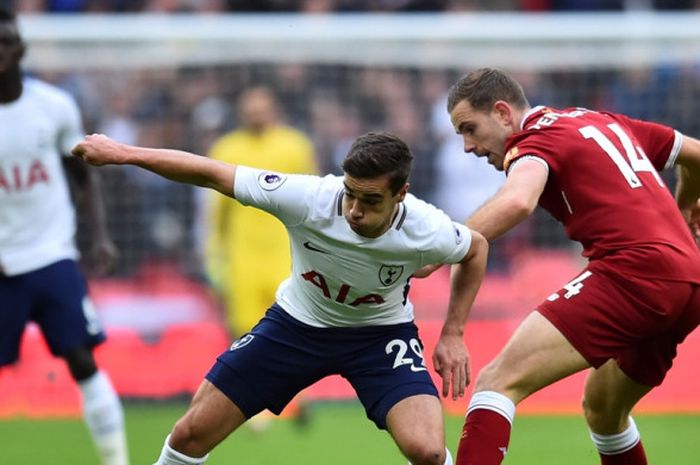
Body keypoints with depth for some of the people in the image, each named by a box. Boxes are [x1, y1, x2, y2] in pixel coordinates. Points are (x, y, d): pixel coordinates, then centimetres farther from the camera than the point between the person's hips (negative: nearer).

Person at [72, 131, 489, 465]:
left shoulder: (427, 232, -30)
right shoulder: (309, 197, -33)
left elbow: (476, 249, -4)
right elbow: (209, 174, -24)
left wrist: (453, 334, -8)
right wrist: (124, 153, -28)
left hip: (381, 334, -1)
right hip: (297, 324, 1)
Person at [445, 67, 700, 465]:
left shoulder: (537, 139, 0)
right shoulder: (604, 122, 24)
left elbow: (517, 202, -23)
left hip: (633, 271, -9)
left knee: (498, 382, -13)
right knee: (602, 410, 27)